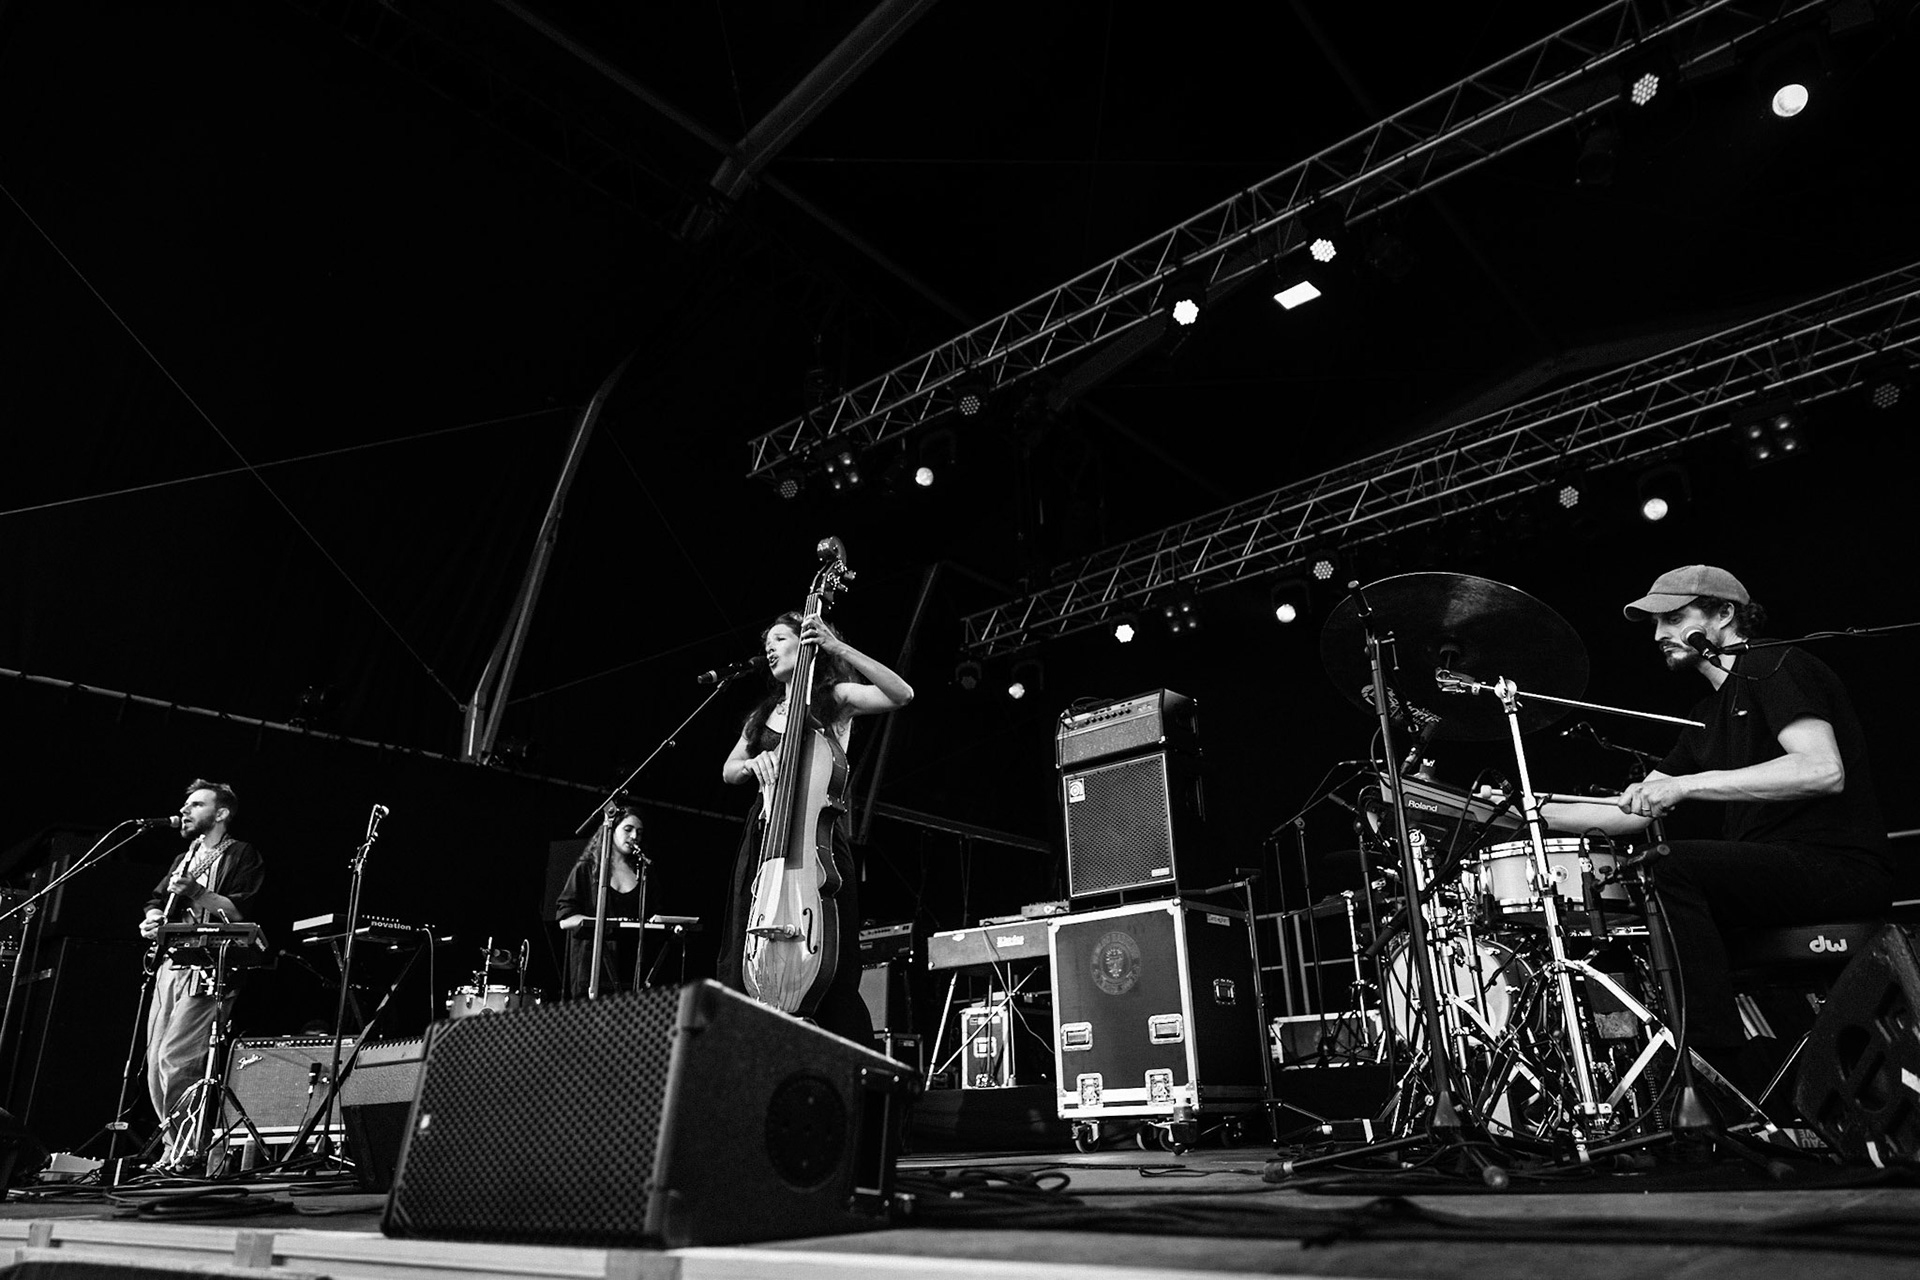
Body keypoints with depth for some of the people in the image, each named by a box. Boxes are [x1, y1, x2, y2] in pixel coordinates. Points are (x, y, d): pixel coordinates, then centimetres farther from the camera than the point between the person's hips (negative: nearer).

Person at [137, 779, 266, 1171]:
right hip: (170, 965, 8)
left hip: (207, 971, -8)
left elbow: (241, 913, -11)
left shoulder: (241, 855, 0)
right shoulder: (184, 859, 25)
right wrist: (152, 919, 4)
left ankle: (188, 1149, -9)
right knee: (155, 1062, 5)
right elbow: (157, 899, 26)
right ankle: (173, 1148, 14)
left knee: (174, 1058, -17)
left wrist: (196, 892, -21)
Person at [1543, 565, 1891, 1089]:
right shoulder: (1709, 715, 21)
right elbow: (1632, 813, 15)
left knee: (1673, 865, -29)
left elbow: (1823, 770, -23)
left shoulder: (1778, 666, -4)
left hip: (1841, 866, -9)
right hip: (1769, 866, 9)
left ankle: (1733, 1074, -25)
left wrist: (1689, 785, -25)